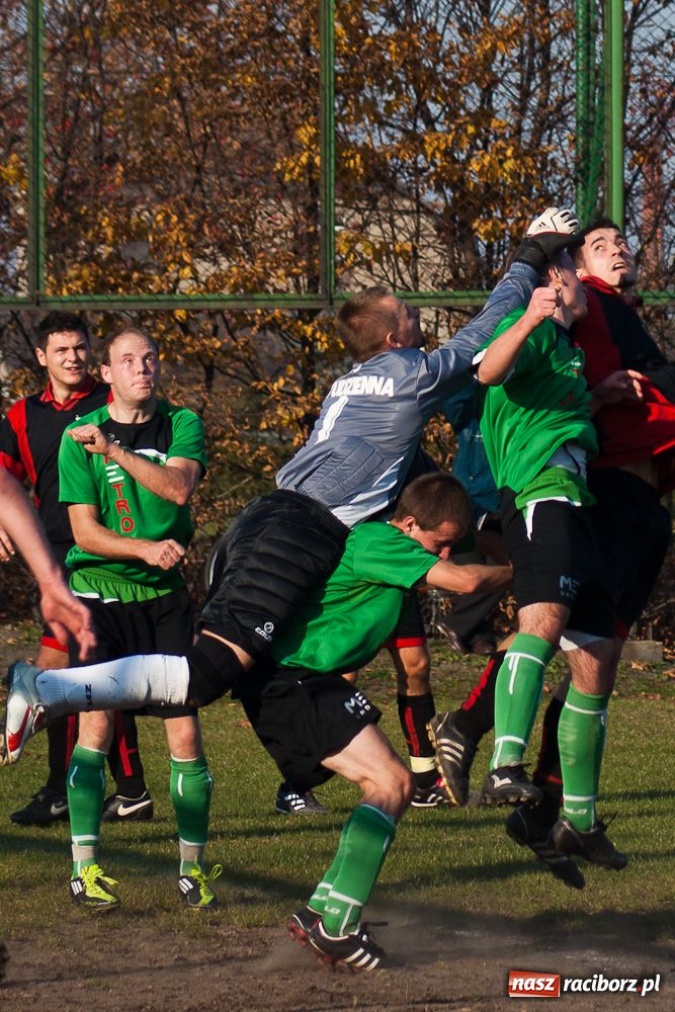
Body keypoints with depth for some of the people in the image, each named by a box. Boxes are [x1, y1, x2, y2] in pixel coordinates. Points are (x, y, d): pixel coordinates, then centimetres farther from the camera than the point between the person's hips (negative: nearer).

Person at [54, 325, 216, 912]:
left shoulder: (181, 425, 2)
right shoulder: (79, 438, -3)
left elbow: (179, 488, -17)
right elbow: (85, 531, -6)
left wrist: (114, 449, -25)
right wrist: (146, 548, -21)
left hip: (166, 596, 2)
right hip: (100, 591, -2)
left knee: (186, 733, -3)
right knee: (96, 726, -10)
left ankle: (194, 866, 7)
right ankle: (85, 867, -3)